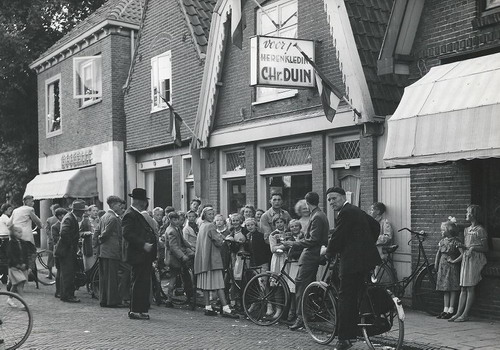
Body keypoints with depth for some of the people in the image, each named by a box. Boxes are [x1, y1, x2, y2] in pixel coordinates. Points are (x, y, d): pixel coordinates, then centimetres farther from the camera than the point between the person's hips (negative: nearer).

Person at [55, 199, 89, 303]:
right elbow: (64, 233, -30)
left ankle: (66, 295, 21)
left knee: (67, 274, 14)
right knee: (67, 274, -6)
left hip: (69, 251, 10)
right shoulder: (69, 219, -19)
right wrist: (70, 245, -20)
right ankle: (67, 295, -1)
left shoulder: (72, 218, 13)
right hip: (66, 251, -10)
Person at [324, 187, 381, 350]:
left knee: (345, 298, -7)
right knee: (354, 298, 17)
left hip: (353, 262, -10)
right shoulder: (356, 210, 18)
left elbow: (337, 238, -14)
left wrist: (328, 253, 4)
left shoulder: (345, 213, -13)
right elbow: (376, 226, 27)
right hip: (367, 259, 10)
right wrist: (367, 246, 31)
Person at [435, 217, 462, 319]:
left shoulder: (456, 241, -11)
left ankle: (451, 310, 2)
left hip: (452, 267, -7)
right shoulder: (442, 241, 9)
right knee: (445, 289, 9)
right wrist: (436, 265, 14)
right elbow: (438, 253, 18)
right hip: (443, 266, 7)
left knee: (453, 288, -2)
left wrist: (454, 261, -14)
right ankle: (445, 309, 14)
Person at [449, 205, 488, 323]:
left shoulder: (480, 230, -5)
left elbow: (485, 248, -6)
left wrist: (473, 248, -18)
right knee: (463, 288, 5)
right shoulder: (466, 230, 17)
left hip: (475, 259, -7)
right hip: (465, 258, 7)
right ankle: (459, 313, 4)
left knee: (470, 287, -6)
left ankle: (465, 314, -5)